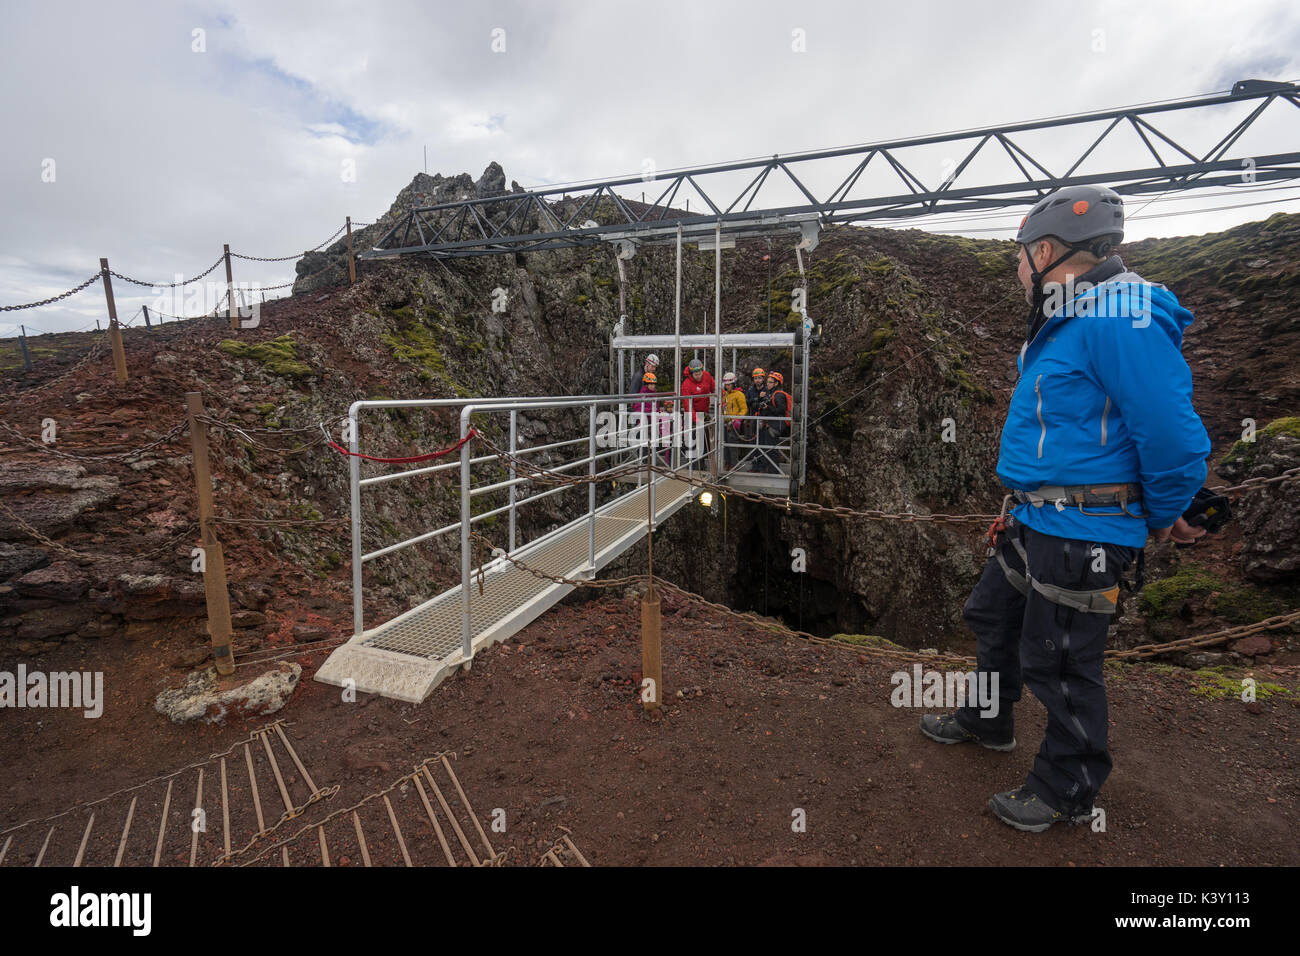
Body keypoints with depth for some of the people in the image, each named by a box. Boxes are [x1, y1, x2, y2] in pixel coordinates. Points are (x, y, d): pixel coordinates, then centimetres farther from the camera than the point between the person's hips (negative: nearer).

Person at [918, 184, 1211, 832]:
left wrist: (1163, 519, -8)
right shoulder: (1062, 326, 13)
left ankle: (1068, 793, 27)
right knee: (991, 616, 22)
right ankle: (988, 723, 45)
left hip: (1082, 534, -10)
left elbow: (1172, 435, -23)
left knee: (1058, 662, 4)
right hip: (1038, 518, 10)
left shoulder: (1121, 319, -20)